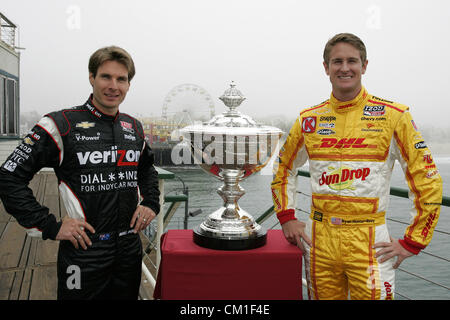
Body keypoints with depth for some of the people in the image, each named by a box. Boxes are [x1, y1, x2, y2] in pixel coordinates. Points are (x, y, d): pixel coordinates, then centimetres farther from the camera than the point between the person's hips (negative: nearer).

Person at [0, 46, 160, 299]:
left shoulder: (134, 128, 7)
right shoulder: (61, 125, -10)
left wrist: (151, 203, 8)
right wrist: (49, 227, -13)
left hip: (130, 249, 5)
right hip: (84, 253, -5)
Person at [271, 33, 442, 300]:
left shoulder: (393, 116, -4)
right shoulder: (309, 119, 4)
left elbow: (428, 179, -3)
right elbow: (284, 170, 18)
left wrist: (411, 243, -4)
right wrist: (287, 218, 8)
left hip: (368, 241, -2)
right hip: (320, 240, 3)